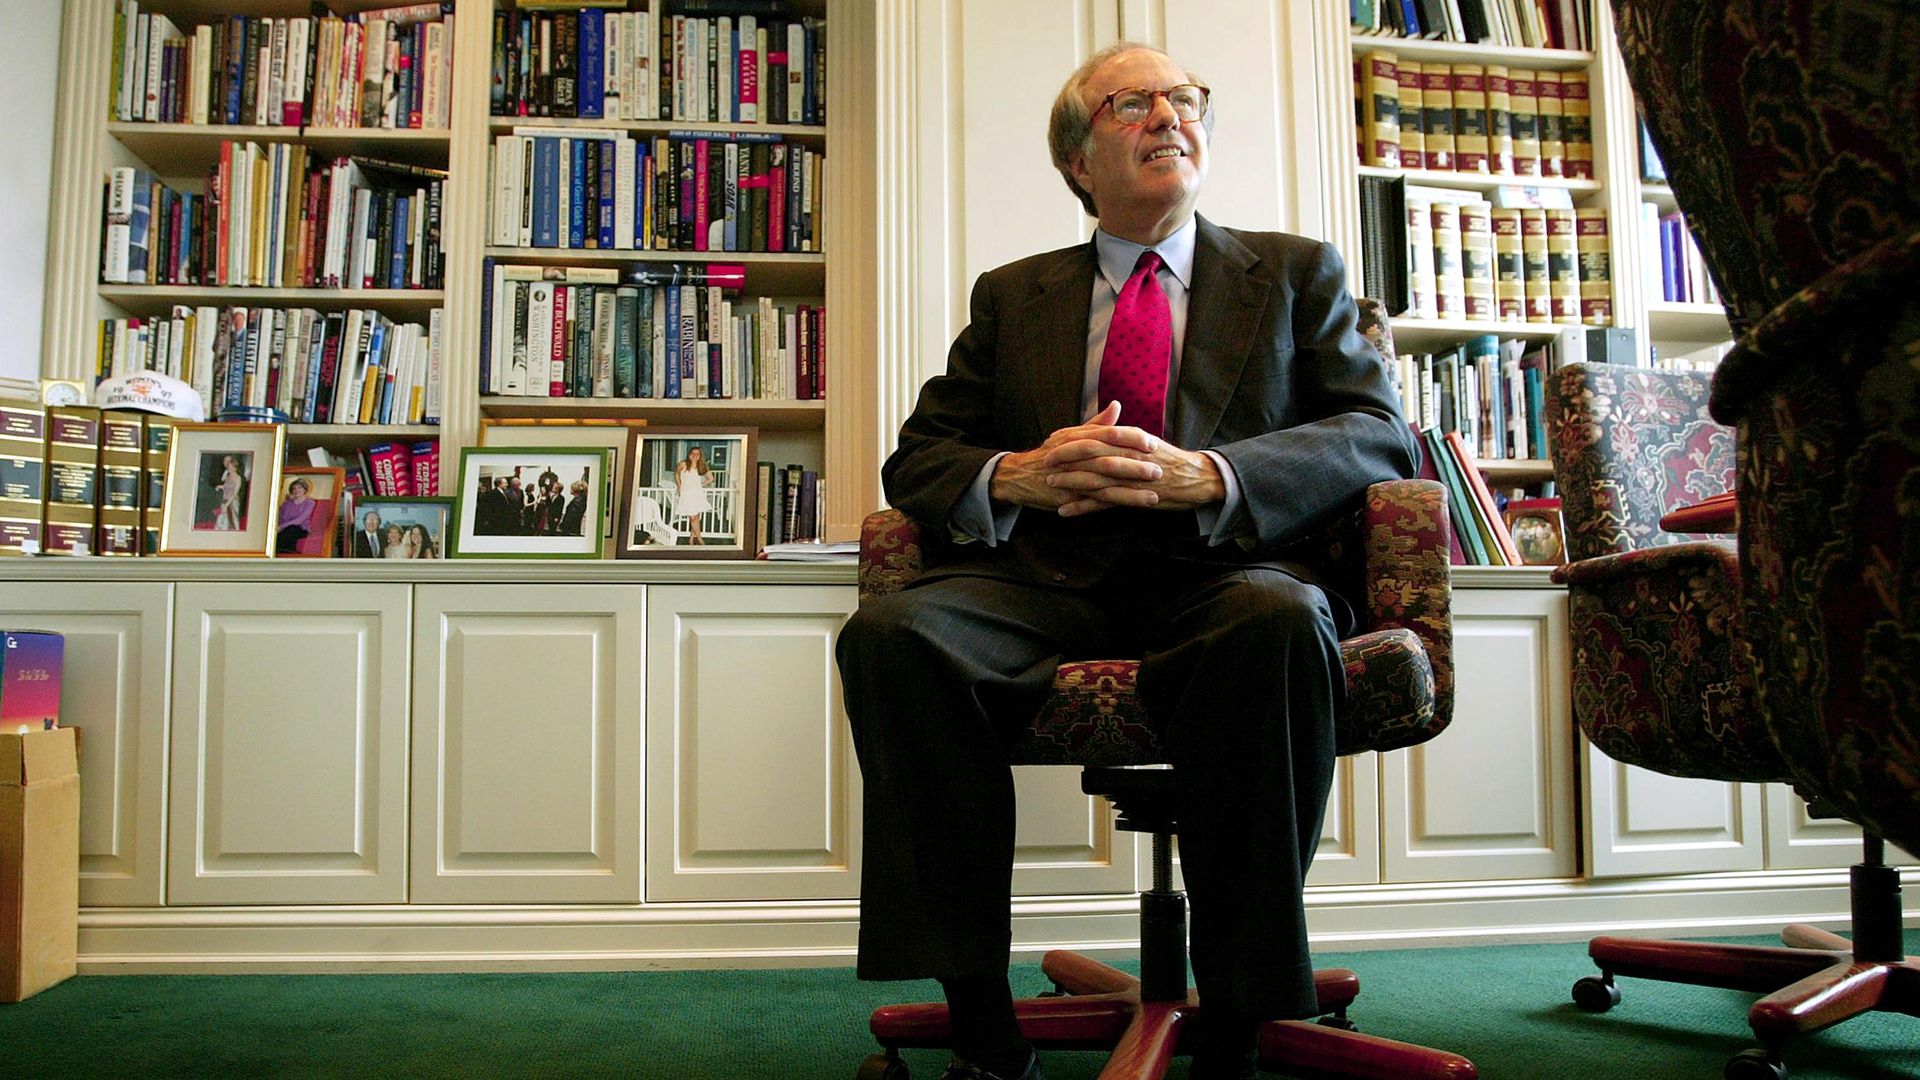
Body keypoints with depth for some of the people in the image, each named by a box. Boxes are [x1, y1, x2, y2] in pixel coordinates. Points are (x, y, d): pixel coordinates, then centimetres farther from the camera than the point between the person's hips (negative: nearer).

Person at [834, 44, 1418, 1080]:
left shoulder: (1296, 273, 19)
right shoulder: (1011, 295, 22)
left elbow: (1381, 432, 4)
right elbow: (916, 458, 17)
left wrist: (1203, 475, -14)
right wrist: (1015, 478, -8)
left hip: (1223, 577, -1)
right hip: (1051, 589, 2)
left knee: (1282, 623, -37)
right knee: (891, 630, -29)